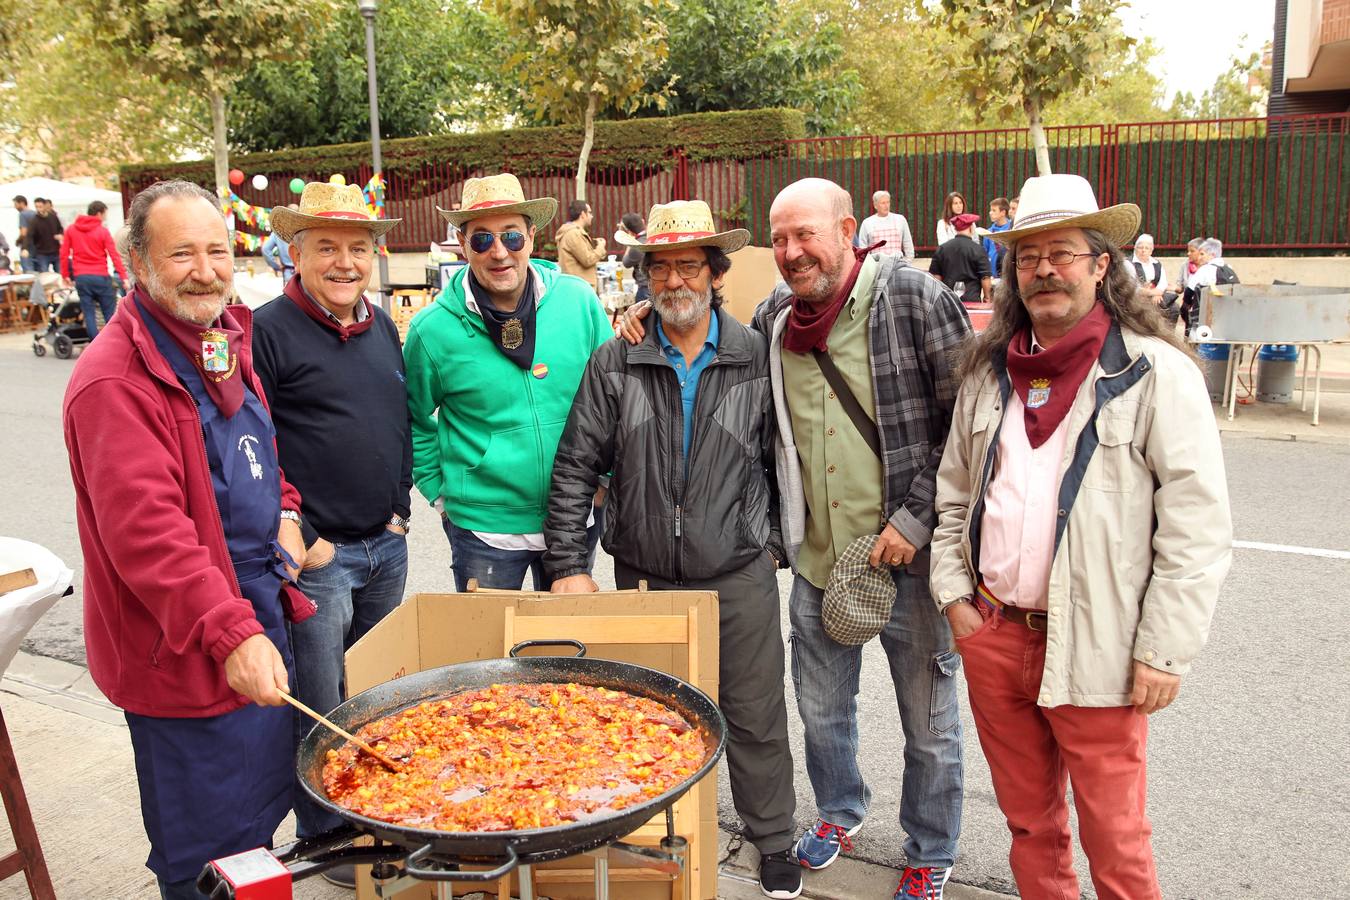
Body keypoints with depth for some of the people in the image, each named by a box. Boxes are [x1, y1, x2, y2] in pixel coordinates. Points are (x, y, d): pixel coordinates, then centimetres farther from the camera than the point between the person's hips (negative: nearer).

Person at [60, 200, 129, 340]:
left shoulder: (71, 229, 7)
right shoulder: (103, 231, -4)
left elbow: (64, 253, 7)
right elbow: (114, 255, -10)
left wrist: (65, 275, 14)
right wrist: (123, 277, -10)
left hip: (81, 277, 3)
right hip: (100, 277, -3)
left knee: (89, 313, 4)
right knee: (110, 312, 6)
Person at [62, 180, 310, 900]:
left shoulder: (224, 337, 7)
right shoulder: (116, 379, -22)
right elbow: (147, 530, -28)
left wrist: (284, 512, 5)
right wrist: (230, 634, -33)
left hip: (258, 615, 9)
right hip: (184, 651, -9)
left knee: (269, 794, 26)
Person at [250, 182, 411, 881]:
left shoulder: (382, 327, 11)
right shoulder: (268, 331, -10)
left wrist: (399, 505, 10)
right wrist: (298, 538, -15)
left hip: (387, 546, 7)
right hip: (316, 554, -6)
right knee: (320, 709, 6)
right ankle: (324, 837, 25)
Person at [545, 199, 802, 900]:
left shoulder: (756, 357, -2)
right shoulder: (614, 363, -2)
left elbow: (780, 459, 7)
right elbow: (575, 469, -1)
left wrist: (772, 541, 4)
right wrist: (568, 565, -5)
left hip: (741, 577, 0)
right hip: (644, 577, 1)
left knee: (755, 721, 9)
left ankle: (774, 843, 31)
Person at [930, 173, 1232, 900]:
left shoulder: (1156, 374, -8)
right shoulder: (989, 369, 8)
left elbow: (1196, 530, -10)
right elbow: (953, 491, 15)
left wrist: (1165, 651, -12)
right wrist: (953, 591, 7)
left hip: (1094, 649, -4)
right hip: (990, 633, 5)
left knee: (1114, 839, 8)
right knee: (1028, 820, 19)